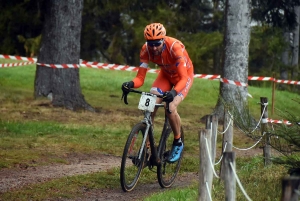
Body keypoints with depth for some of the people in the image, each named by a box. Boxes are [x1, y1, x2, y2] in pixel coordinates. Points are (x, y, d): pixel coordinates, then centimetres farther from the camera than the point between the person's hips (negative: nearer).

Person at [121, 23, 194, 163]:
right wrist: (131, 84, -47)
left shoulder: (174, 47, -37)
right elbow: (140, 78, -24)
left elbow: (183, 78, -39)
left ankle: (178, 143, 0)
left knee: (171, 108, -25)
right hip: (166, 74, 4)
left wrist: (174, 92, -58)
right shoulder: (146, 50, -25)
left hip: (184, 75, -4)